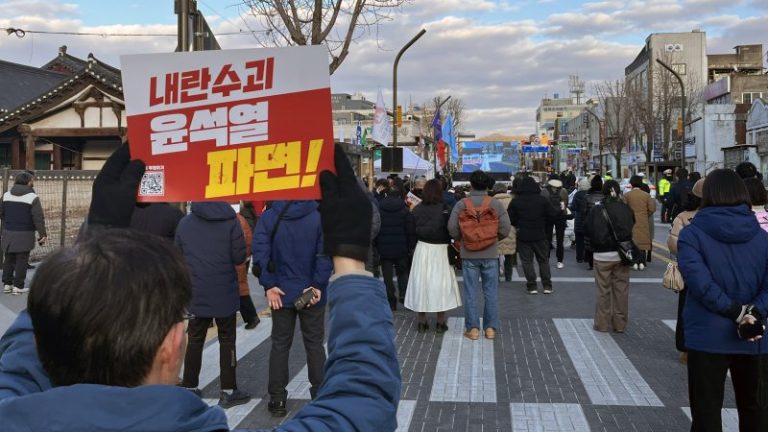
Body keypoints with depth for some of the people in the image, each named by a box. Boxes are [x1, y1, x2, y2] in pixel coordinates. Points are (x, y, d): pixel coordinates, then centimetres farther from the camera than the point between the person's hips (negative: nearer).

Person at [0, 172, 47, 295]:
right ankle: (18, 286, 3)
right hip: (24, 235, -5)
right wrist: (43, 234, -8)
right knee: (21, 261, 2)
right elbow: (38, 218, -13)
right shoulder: (32, 197, -11)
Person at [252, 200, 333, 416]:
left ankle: (277, 399, 14)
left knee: (280, 345, 11)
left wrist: (269, 286, -7)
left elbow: (260, 253, -10)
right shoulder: (319, 217, -9)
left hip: (281, 293, 1)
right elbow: (324, 254, -16)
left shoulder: (268, 217, -3)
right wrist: (318, 286, -12)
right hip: (311, 293, -1)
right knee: (314, 344, 11)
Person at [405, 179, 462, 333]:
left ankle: (422, 322, 14)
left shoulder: (417, 209, -3)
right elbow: (450, 230, -8)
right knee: (440, 283, 7)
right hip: (440, 250, -2)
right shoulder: (444, 209, -10)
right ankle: (440, 322, 10)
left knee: (421, 283, 9)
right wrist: (449, 245, 3)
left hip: (422, 249, 2)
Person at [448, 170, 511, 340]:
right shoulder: (496, 204, -4)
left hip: (469, 255, 0)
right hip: (490, 254, 0)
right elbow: (505, 229, -5)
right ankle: (490, 328, 14)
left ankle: (473, 328, 9)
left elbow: (452, 228, -8)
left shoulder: (461, 204, -5)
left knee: (471, 293, 6)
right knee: (491, 292, 9)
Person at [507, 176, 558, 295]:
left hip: (523, 236, -1)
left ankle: (532, 286, 3)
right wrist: (561, 210, 18)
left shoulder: (515, 201, -5)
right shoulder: (542, 200, -5)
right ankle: (547, 285, 12)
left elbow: (510, 219, -5)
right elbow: (553, 214, -3)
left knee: (527, 261, 5)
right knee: (543, 260, 13)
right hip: (539, 235, 1)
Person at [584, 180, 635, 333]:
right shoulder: (627, 209, -2)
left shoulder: (598, 210, -11)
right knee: (621, 290, 10)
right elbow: (632, 230, 5)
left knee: (603, 290, 7)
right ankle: (620, 324, 17)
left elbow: (587, 230, -9)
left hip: (603, 255, -2)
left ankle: (603, 323, 12)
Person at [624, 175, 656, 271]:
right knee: (643, 241, 7)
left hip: (631, 222, -1)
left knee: (632, 242, 5)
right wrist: (645, 215, 15)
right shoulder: (646, 195, -1)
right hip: (643, 222, 1)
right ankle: (642, 262, 3)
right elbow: (651, 209, -1)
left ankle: (634, 263, 1)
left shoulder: (627, 195, -6)